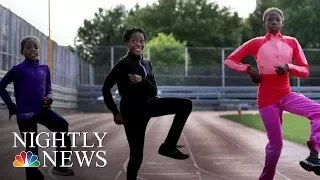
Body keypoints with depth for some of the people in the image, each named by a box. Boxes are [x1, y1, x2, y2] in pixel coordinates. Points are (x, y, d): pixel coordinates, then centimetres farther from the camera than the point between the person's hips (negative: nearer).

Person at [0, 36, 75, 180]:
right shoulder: (18, 69, -4)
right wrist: (12, 106, -4)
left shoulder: (44, 69, 8)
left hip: (42, 110, 3)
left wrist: (49, 98, -5)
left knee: (62, 125, -23)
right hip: (25, 113, -3)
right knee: (31, 148, 3)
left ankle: (60, 165, -17)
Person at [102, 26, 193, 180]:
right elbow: (106, 87, -14)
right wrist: (115, 112, -13)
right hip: (132, 110, -7)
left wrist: (142, 80, -21)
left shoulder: (147, 63, 6)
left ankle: (168, 146, 0)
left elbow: (154, 92, -1)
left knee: (186, 105, 0)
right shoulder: (123, 63, -14)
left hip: (148, 104, 7)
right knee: (136, 154, -4)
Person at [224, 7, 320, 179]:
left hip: (287, 95, 3)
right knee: (276, 143, -2)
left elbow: (305, 71, 4)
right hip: (267, 99, -3)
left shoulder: (292, 42, 5)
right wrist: (249, 69, -14)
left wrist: (289, 67, -16)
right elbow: (229, 60, 1)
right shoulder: (256, 43, -1)